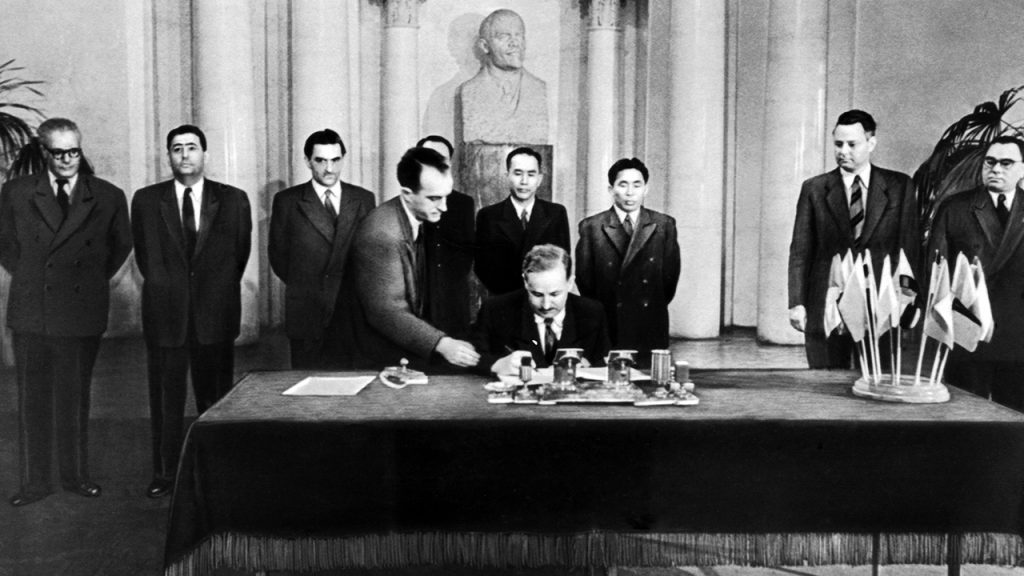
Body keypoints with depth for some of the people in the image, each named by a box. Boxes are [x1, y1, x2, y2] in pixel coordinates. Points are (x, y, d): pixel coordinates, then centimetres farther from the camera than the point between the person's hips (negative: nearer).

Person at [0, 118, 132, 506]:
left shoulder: (108, 197, 2)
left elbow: (121, 245, 16)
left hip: (83, 311, 0)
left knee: (75, 399, 8)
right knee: (32, 400, 7)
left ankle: (76, 476, 22)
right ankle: (34, 482, 18)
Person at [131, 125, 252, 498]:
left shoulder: (234, 201, 4)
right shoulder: (146, 201, 6)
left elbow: (240, 253, 9)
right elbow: (145, 257, 11)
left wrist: (218, 294, 9)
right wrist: (166, 293, 8)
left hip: (216, 315, 0)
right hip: (165, 314, 1)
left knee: (216, 397, 5)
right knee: (165, 397, 6)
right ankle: (164, 474, 18)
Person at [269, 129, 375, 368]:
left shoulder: (364, 199, 6)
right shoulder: (287, 201, 2)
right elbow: (278, 253, 7)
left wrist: (359, 290, 2)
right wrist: (301, 287, 5)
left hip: (353, 312, 1)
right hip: (306, 314, -1)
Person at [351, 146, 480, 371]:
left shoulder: (420, 217, 2)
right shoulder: (381, 234, -26)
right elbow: (386, 312, -28)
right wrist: (441, 344, -37)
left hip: (417, 356, 8)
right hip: (388, 363, -8)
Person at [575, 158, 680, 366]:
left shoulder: (664, 225, 6)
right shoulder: (591, 227, 2)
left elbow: (670, 275, 6)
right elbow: (584, 279, 2)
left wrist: (654, 308, 6)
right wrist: (601, 313, 5)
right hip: (607, 330, -1)